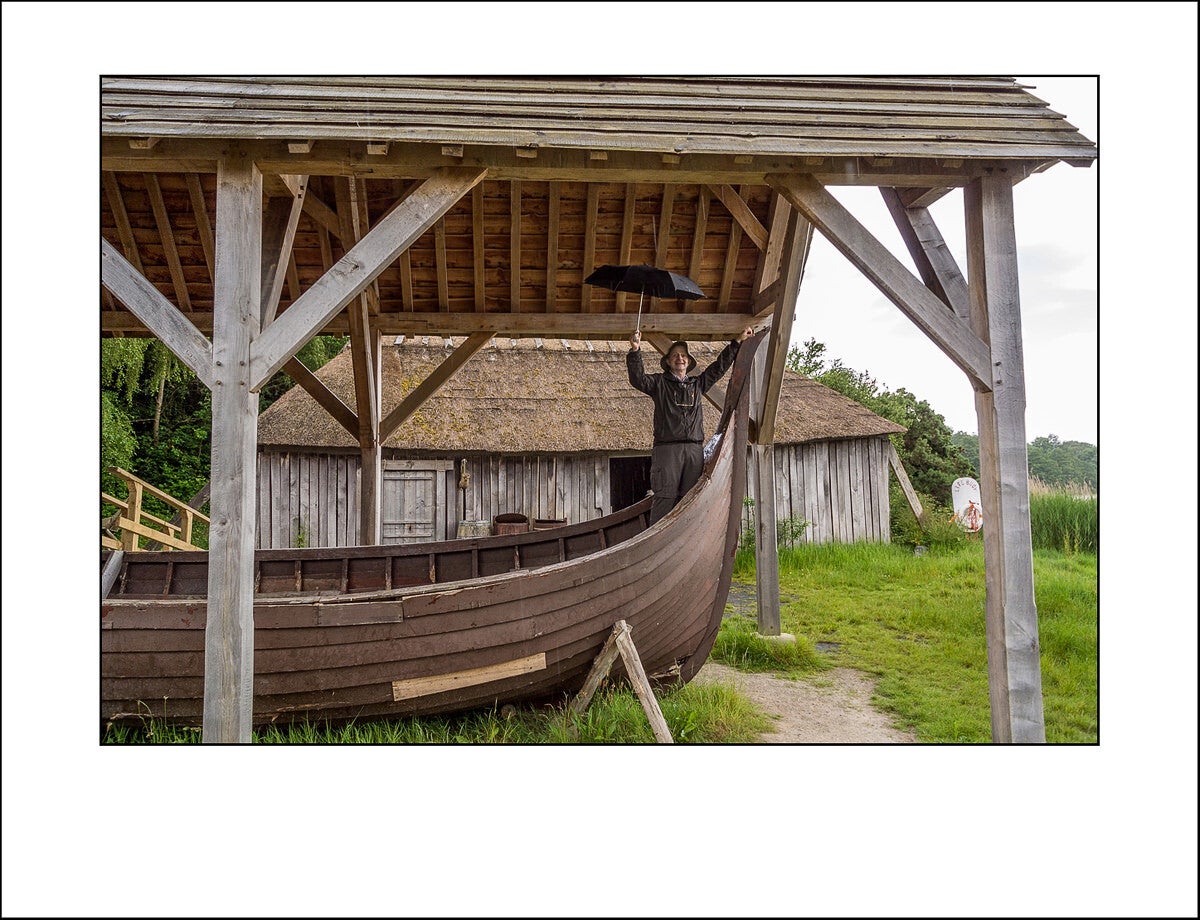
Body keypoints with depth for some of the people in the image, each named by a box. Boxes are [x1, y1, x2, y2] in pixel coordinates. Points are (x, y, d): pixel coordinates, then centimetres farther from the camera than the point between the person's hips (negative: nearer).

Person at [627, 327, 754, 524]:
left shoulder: (698, 384, 22)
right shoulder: (659, 382, 11)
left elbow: (719, 366, 29)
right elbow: (638, 379, -6)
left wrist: (738, 342, 30)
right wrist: (635, 351, -19)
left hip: (695, 449, 4)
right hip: (667, 448, -4)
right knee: (665, 497, -10)